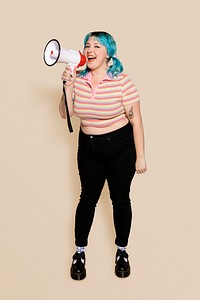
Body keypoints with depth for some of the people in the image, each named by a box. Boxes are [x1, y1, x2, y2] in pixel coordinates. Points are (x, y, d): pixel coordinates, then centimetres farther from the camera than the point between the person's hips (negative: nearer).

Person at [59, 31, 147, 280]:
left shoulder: (122, 81, -15)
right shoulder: (78, 79, -1)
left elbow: (136, 120, -12)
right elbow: (65, 114, -1)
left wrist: (140, 157, -11)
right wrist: (68, 87, -15)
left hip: (120, 148, -3)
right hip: (88, 148, 3)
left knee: (120, 198, 10)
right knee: (87, 198, 12)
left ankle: (121, 251, 29)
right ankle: (79, 253, 25)